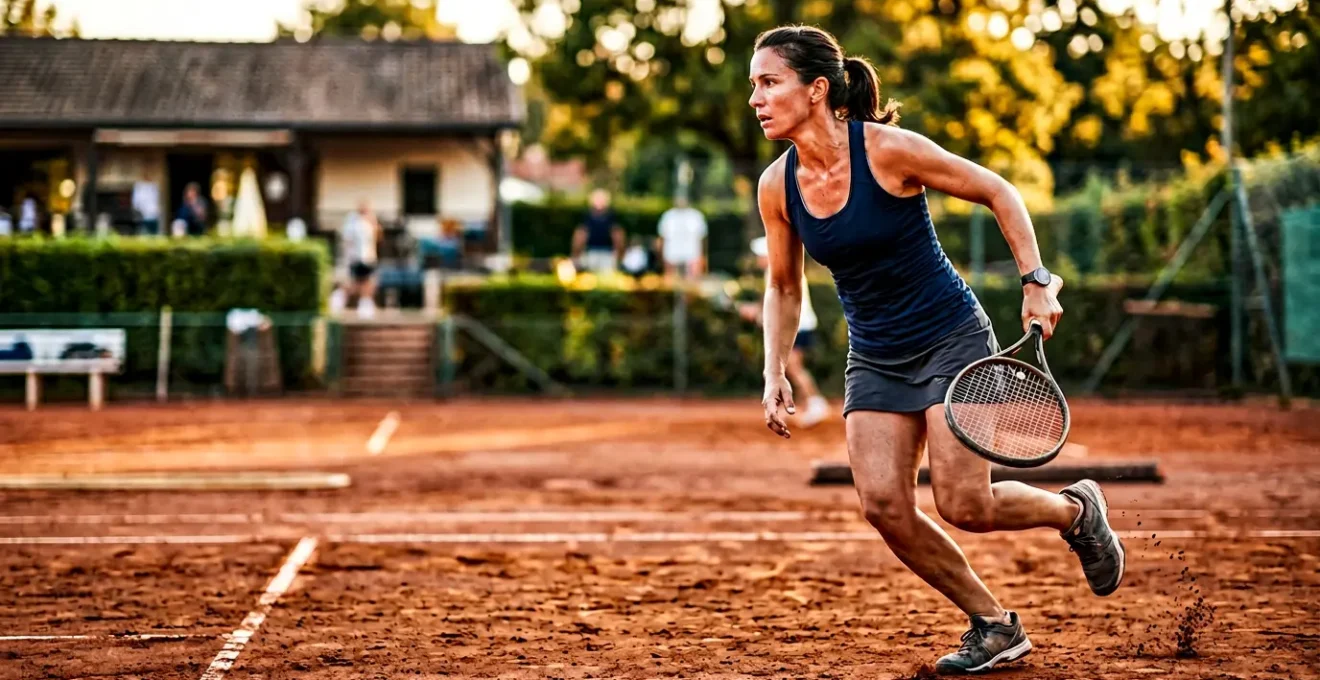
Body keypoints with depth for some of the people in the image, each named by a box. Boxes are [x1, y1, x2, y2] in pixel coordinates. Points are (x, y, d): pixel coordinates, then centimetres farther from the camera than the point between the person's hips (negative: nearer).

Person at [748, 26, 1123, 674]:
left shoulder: (888, 149, -19)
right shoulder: (776, 187, -4)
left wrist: (1036, 281, -13)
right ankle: (994, 626, 9)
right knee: (884, 505, -11)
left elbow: (999, 193, -7)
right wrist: (775, 373, 1)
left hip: (952, 338, -5)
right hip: (874, 358, 5)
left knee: (963, 506, -13)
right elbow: (784, 288, 11)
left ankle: (1075, 509, 20)